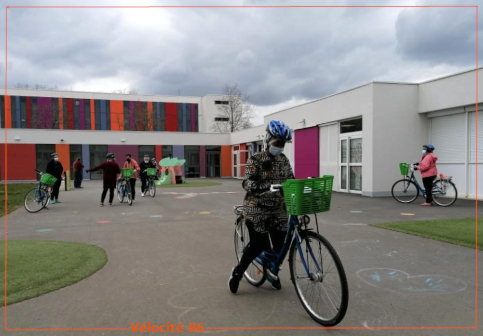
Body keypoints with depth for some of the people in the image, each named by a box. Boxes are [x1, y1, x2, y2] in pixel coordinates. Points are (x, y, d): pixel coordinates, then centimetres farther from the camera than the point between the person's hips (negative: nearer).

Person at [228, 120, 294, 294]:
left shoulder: (284, 160, 8)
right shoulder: (255, 160, -10)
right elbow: (247, 183, -20)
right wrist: (268, 187, -36)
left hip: (278, 210, 5)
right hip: (257, 209, -5)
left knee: (281, 245, 2)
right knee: (259, 246, -7)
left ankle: (272, 271, 32)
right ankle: (237, 272, 19)